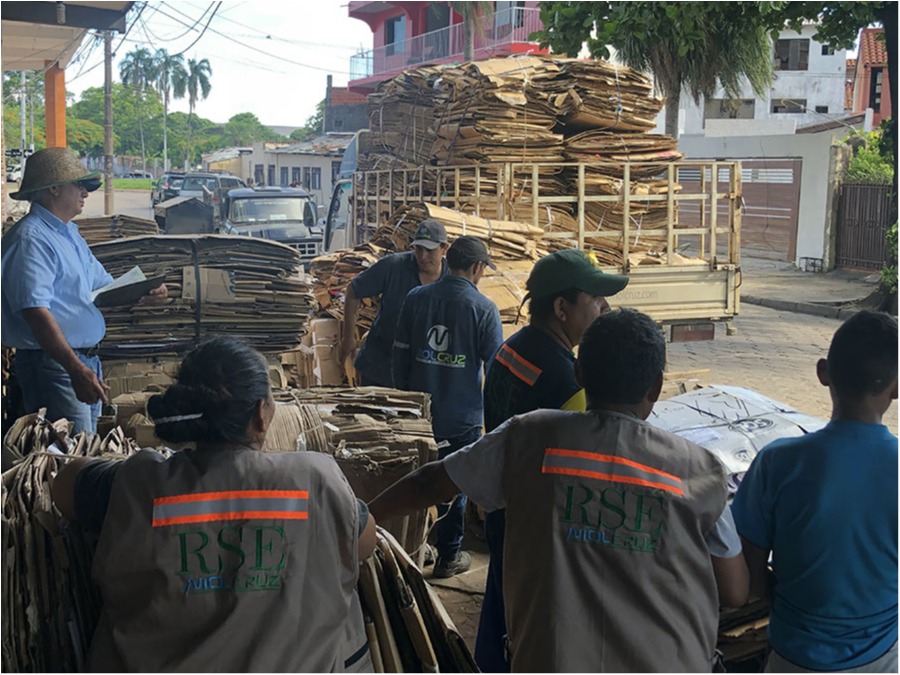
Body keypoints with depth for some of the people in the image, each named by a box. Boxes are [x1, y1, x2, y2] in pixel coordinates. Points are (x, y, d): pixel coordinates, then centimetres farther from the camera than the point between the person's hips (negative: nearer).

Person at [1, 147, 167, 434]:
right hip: (54, 364, -10)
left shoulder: (70, 234, 17)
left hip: (86, 361, 10)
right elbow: (36, 310, -25)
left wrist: (145, 292, 2)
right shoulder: (30, 238, -15)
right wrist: (76, 369, -32)